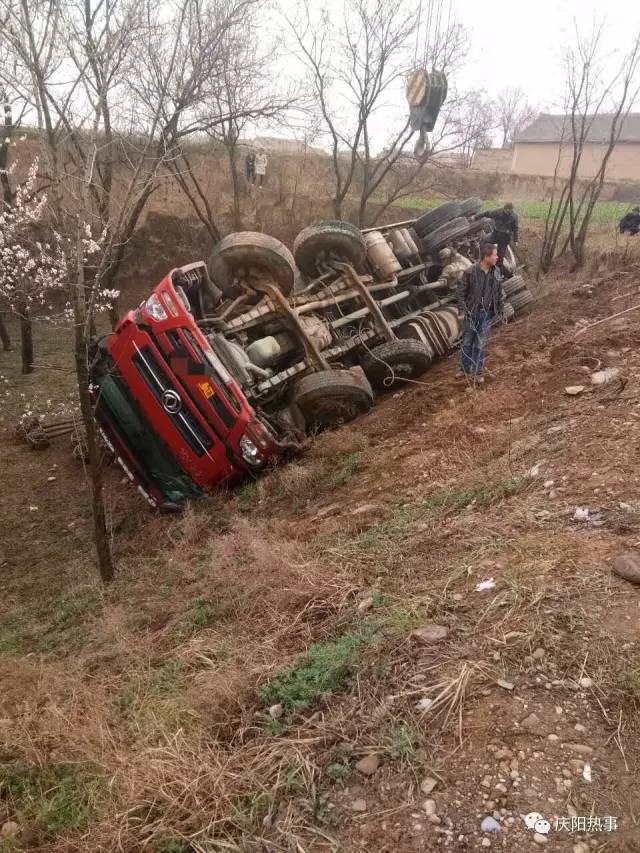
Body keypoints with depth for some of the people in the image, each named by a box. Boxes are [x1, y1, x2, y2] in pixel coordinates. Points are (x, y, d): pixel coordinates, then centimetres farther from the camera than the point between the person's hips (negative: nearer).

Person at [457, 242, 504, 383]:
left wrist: (500, 310, 8)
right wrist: (464, 310, -12)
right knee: (467, 342, 10)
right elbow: (461, 292, -8)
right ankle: (465, 368, 27)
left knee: (481, 344, 8)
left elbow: (499, 293, 8)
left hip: (487, 314, 2)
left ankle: (478, 371, 19)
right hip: (472, 313, -2)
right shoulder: (470, 272, -15)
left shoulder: (496, 273, -2)